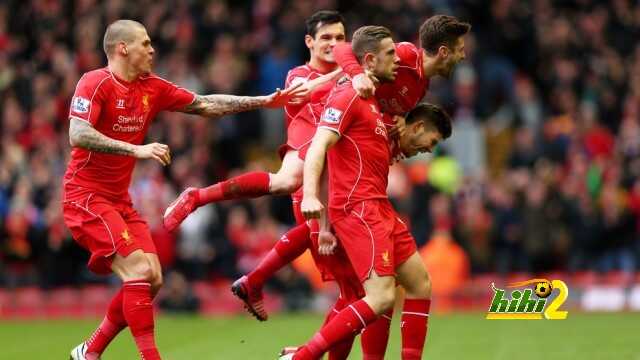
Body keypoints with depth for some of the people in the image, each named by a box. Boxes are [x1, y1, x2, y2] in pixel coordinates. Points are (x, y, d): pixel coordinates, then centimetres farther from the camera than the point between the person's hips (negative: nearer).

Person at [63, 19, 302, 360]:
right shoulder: (95, 83, -13)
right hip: (86, 197, -8)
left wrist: (264, 101, 11)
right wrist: (135, 149, -35)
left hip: (120, 200, 8)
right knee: (139, 271, -19)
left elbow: (206, 105, 15)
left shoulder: (153, 88, 8)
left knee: (152, 280, 1)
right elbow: (78, 136, -27)